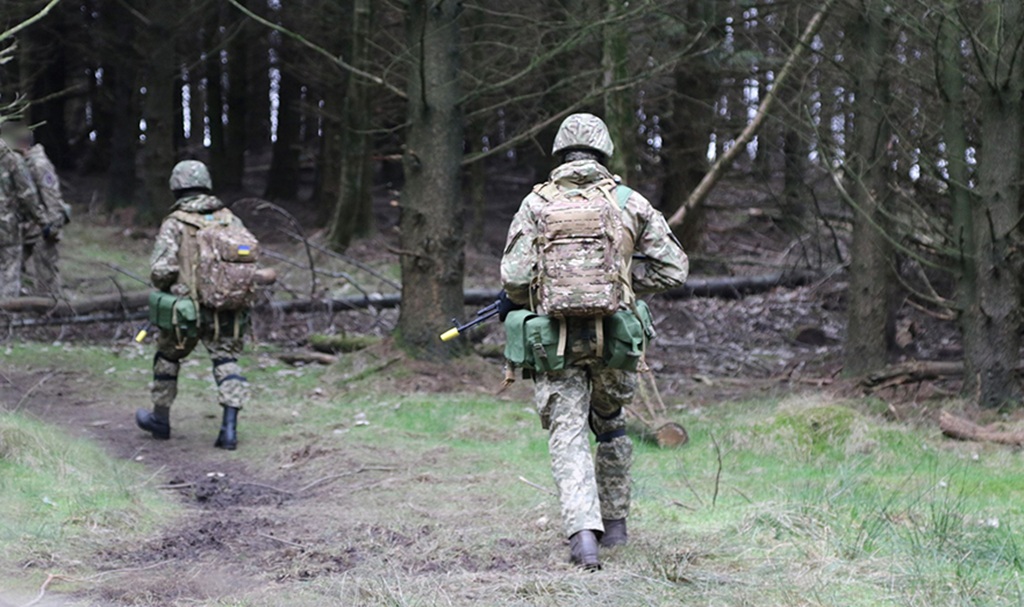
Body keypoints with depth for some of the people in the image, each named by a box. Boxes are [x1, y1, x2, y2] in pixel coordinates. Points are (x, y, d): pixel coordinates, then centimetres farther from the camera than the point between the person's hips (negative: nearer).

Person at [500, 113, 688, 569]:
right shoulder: (629, 203, 3)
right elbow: (673, 268, 5)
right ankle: (614, 521, 33)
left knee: (567, 437, -2)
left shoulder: (536, 205, -1)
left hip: (555, 339, -2)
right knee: (610, 425, 24)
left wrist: (515, 300, 15)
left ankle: (583, 535, -20)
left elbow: (515, 277, -8)